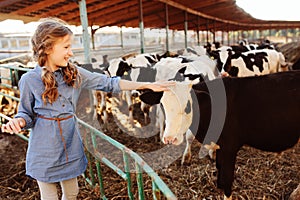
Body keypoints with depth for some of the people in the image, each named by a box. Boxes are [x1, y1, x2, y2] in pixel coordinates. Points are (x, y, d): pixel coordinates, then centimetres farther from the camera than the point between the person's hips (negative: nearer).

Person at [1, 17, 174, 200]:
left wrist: (148, 85, -5)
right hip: (44, 150, -3)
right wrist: (18, 122, -26)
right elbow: (27, 114, 0)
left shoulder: (74, 73, -3)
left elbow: (109, 83, -2)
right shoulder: (30, 80, -11)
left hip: (71, 146, 3)